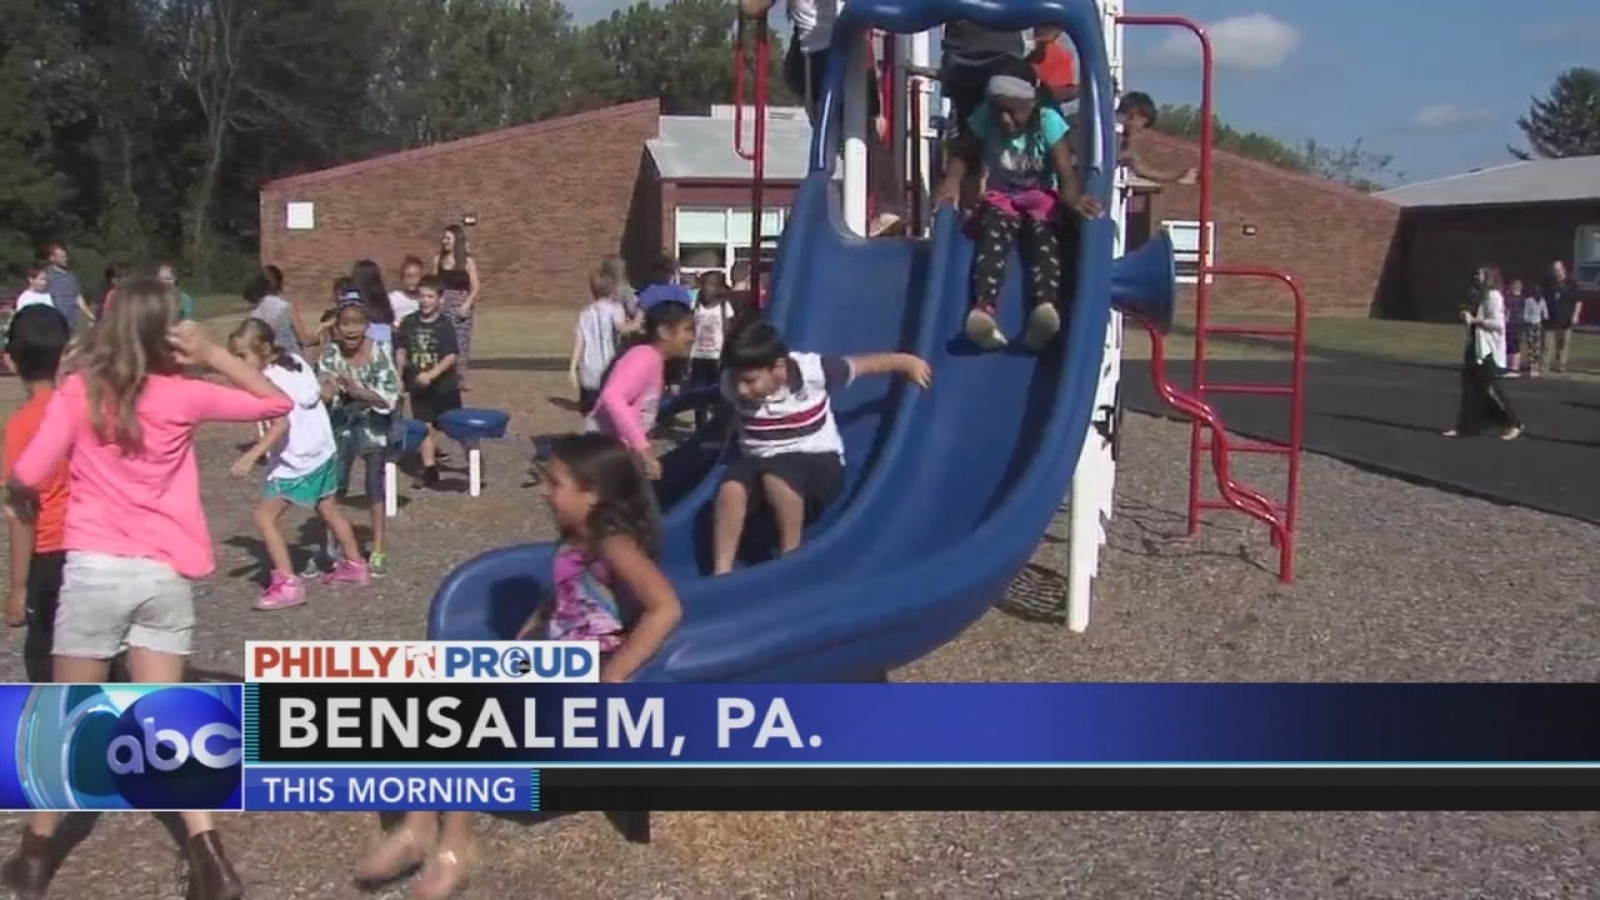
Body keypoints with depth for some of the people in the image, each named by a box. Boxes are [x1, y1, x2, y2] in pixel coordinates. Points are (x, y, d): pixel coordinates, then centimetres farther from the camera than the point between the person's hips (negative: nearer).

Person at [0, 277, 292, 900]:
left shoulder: (77, 391, -4)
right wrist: (213, 355, 6)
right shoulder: (184, 396, -1)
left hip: (95, 568, -1)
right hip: (166, 574, 1)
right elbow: (278, 402, 11)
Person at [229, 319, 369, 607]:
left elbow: (281, 425, -30)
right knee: (328, 509, 26)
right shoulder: (295, 364, 4)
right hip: (324, 451, 10)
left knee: (264, 516, -6)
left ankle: (288, 583, -8)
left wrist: (251, 456, -35)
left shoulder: (271, 380, -20)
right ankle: (355, 566, 39)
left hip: (298, 461, -10)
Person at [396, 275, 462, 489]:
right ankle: (430, 470, 10)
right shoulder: (409, 323, -1)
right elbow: (401, 351, 10)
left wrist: (431, 375, -28)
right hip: (419, 387, 3)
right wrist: (399, 377, 7)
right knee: (425, 427, 3)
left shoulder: (445, 325, -12)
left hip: (444, 386, -3)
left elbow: (452, 356, -18)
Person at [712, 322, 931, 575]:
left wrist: (908, 362, 0)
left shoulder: (811, 370, -17)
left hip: (817, 464, -3)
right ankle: (721, 574, -28)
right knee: (730, 488, -31)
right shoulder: (732, 384, -8)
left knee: (776, 479, -39)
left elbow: (867, 364, -5)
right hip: (759, 461, 3)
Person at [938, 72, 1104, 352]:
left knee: (1043, 235, -34)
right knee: (995, 233, -32)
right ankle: (985, 309, -57)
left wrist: (1073, 199, -44)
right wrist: (952, 181, -29)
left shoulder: (1048, 122, -16)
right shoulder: (984, 118, -9)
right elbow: (962, 154, -7)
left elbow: (1066, 173, -23)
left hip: (1041, 198, -1)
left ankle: (1046, 308, -58)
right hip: (1000, 198, 1)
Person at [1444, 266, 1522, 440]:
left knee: (1490, 389, -5)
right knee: (1470, 388, 8)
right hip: (1477, 349, 10)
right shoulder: (1482, 296, 16)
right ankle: (1465, 426, 10)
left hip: (1489, 351, -10)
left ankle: (1514, 424, 7)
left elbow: (1497, 323, -22)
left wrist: (1474, 320, -18)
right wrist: (1468, 318, 7)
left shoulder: (1493, 296, -13)